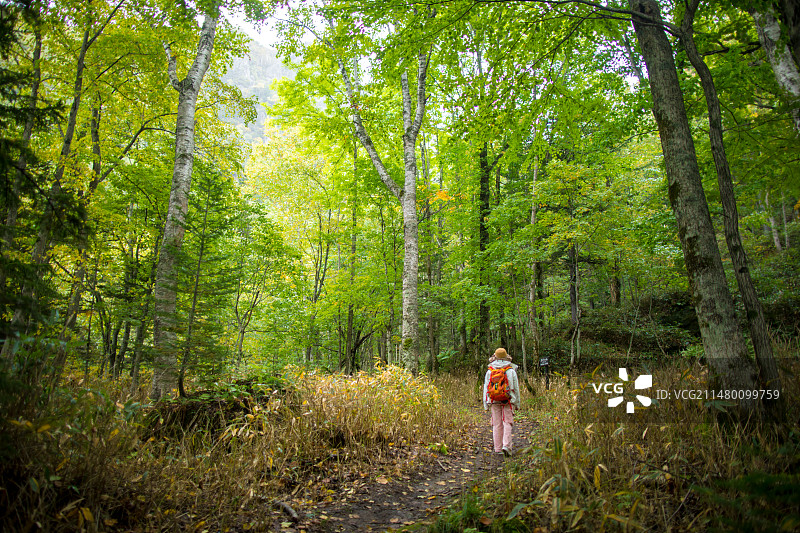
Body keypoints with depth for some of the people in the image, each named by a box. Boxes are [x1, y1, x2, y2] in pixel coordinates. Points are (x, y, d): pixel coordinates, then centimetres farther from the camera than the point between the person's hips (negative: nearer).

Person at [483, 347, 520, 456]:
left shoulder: (489, 371, 2)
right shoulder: (511, 371, -1)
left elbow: (486, 388, 4)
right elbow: (516, 388, 3)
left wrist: (486, 404, 9)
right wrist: (517, 403, 12)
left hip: (494, 401, 2)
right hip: (508, 402, -1)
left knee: (496, 425, 6)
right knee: (507, 423, 2)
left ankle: (498, 449, 10)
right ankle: (506, 445, -12)